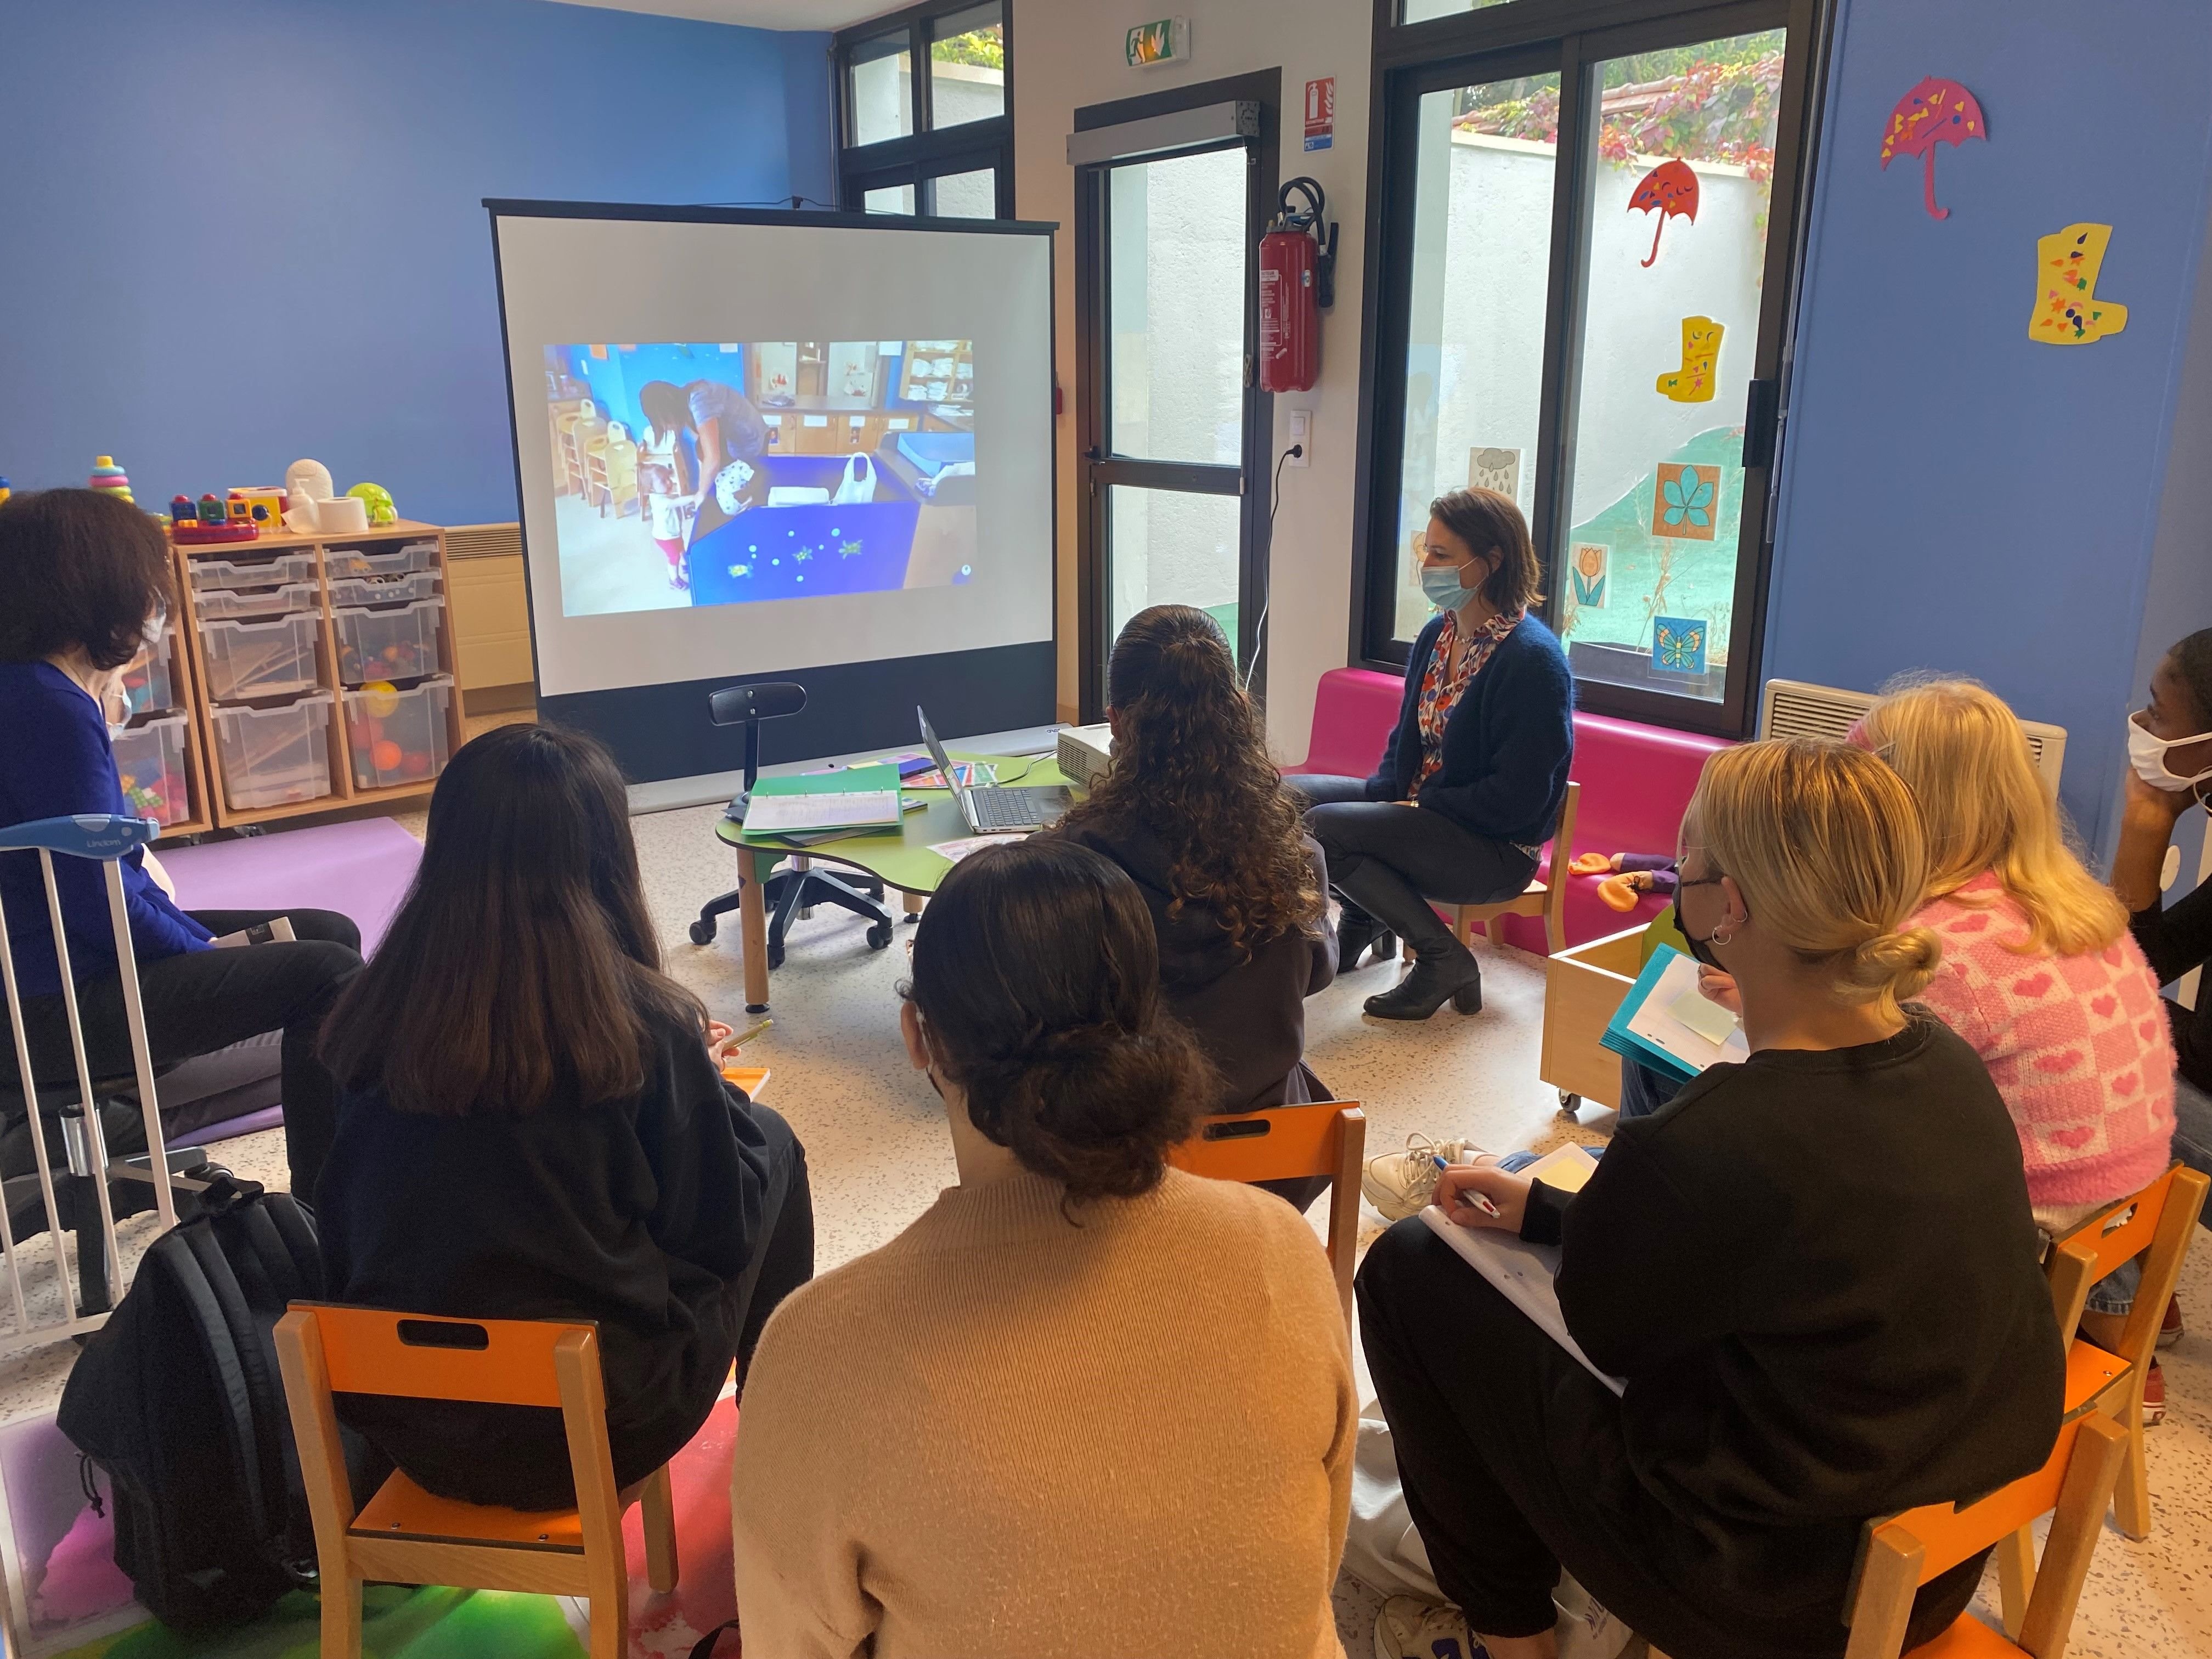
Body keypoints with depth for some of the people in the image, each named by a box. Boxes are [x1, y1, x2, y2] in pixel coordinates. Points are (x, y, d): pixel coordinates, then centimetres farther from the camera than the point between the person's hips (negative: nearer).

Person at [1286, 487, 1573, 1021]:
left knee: (1322, 828, -25)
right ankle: (1366, 918, 14)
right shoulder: (1437, 635, 6)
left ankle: (1443, 959, -10)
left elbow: (1516, 797, -21)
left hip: (1496, 850, -8)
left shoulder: (1534, 659, -19)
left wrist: (1419, 808, -16)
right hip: (1418, 810, 8)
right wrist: (1383, 796, -2)